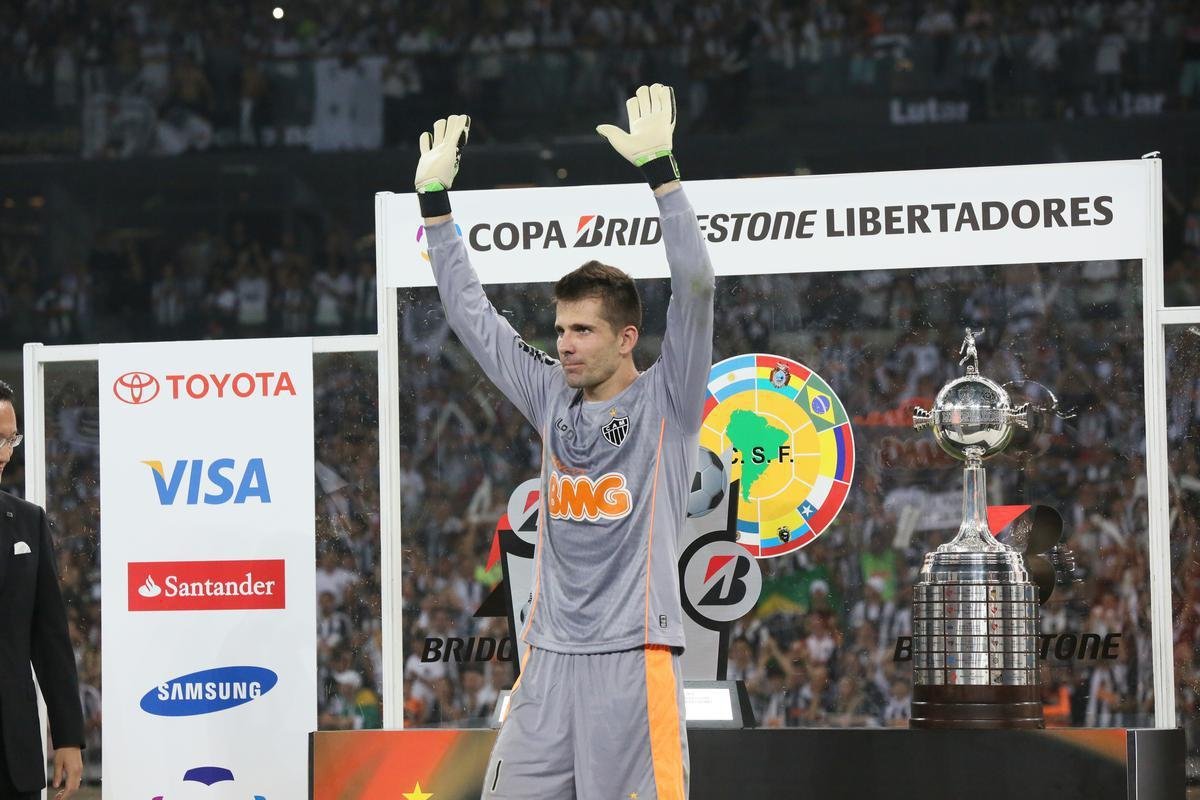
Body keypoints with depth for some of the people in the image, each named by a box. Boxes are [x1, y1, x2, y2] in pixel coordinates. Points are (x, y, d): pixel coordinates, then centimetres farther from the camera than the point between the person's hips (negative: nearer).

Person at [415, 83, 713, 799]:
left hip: (634, 654, -5)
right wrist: (434, 197, 15)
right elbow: (471, 315, 18)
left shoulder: (666, 403, -1)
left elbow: (695, 288, -13)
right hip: (550, 654, 5)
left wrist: (659, 165, -19)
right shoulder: (554, 399, 13)